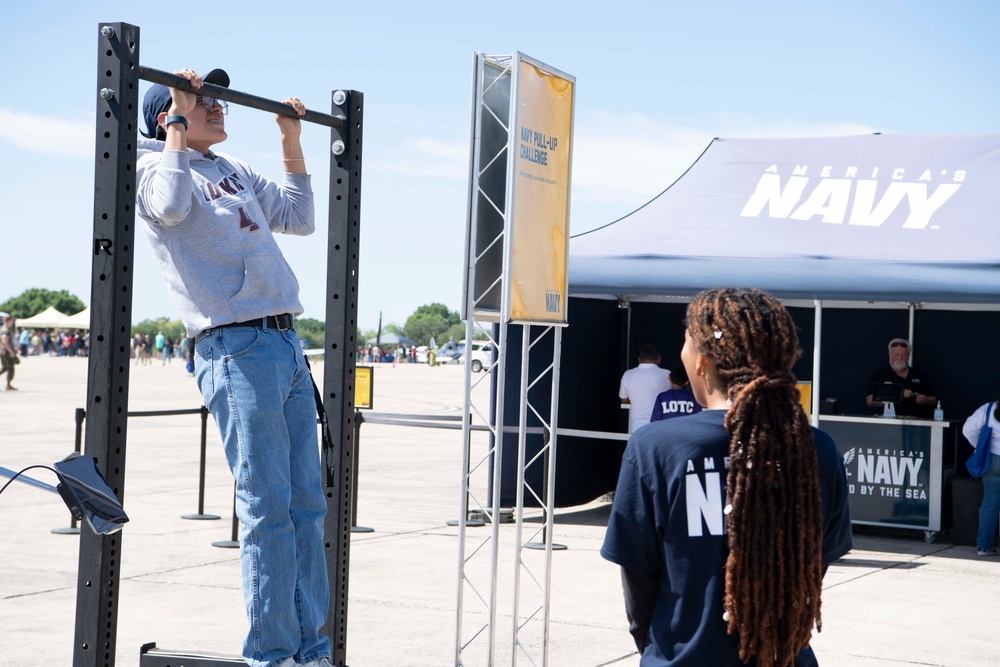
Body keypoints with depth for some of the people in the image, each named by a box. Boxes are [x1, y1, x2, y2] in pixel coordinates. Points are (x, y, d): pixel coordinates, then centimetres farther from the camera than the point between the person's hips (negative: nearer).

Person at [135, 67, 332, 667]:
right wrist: (179, 119, -11)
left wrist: (292, 140, 28)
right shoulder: (155, 164, 2)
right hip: (236, 350, -8)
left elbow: (299, 219, 31)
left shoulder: (234, 170, 24)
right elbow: (170, 204, -21)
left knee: (307, 505, 7)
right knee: (268, 507, -8)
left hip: (288, 346, 8)